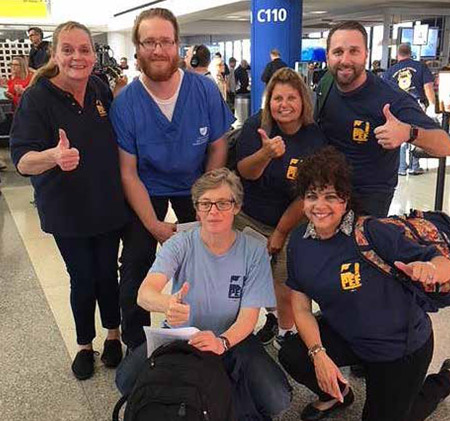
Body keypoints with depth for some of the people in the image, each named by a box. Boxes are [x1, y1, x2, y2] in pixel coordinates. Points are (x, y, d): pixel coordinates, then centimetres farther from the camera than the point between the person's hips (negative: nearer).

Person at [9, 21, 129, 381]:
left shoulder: (101, 89, -2)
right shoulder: (37, 98, -14)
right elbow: (22, 161, -23)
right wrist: (53, 156, -42)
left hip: (109, 203, 3)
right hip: (67, 210, -2)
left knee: (107, 272, 11)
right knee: (82, 278, 7)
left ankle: (113, 335, 35)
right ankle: (85, 345, 31)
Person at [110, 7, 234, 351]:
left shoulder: (206, 91, -18)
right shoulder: (125, 103, -20)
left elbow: (218, 148, -7)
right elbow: (128, 171, -15)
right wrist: (155, 226, -18)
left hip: (195, 186, 1)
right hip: (146, 190, -1)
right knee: (135, 267, 1)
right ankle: (136, 346, 24)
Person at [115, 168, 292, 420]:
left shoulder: (254, 251, -11)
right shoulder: (179, 245, -12)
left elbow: (248, 317, -13)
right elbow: (144, 294, -26)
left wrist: (222, 342, -36)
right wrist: (167, 304, -52)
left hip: (233, 338, -1)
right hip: (181, 334, 1)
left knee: (277, 399, -25)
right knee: (127, 379, -23)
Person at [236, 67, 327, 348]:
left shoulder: (316, 139, -14)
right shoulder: (256, 126, -9)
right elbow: (245, 172, -16)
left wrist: (280, 233, -8)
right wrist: (266, 152, -38)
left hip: (291, 226, -2)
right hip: (249, 219, 2)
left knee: (287, 292, -2)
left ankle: (285, 334, 25)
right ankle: (272, 316, 41)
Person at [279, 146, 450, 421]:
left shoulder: (372, 233, -27)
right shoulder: (300, 242, -9)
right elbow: (301, 308, -7)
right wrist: (318, 354, -21)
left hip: (401, 347, -4)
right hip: (345, 335, 4)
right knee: (292, 356, -17)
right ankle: (338, 394, 17)